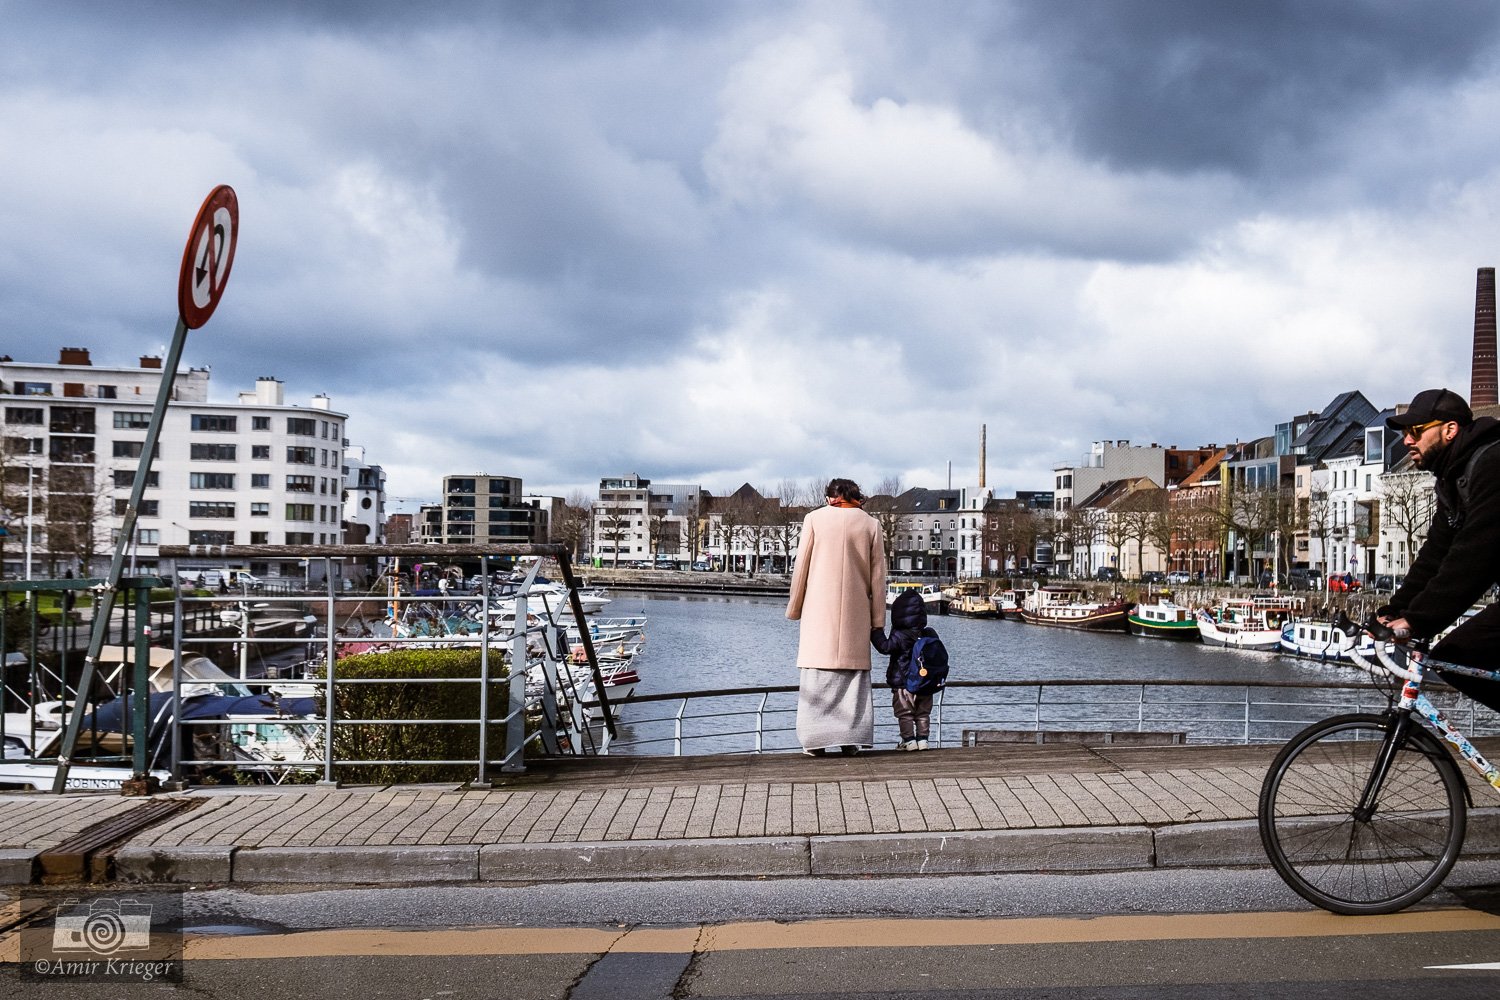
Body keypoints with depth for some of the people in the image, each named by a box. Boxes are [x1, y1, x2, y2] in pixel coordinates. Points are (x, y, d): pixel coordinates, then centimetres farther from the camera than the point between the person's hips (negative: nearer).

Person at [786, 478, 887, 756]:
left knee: (818, 672, 1)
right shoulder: (870, 524, 5)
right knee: (853, 673, 6)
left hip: (819, 609, -1)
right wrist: (878, 619, 9)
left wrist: (794, 608, 9)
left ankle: (816, 740, -3)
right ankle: (850, 738, 1)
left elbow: (801, 567, 1)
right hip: (856, 613, 1)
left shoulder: (815, 518, 1)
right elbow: (877, 576, 5)